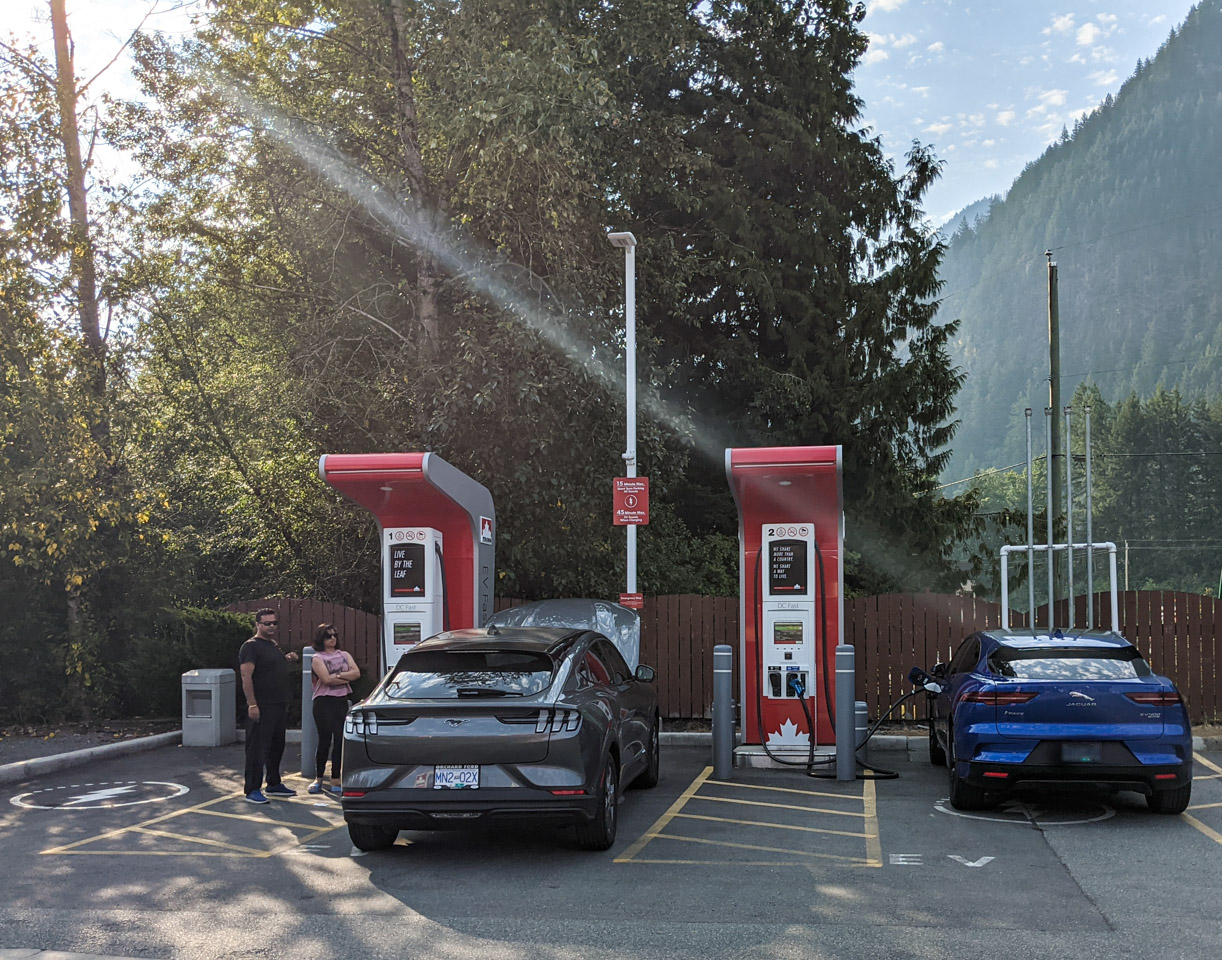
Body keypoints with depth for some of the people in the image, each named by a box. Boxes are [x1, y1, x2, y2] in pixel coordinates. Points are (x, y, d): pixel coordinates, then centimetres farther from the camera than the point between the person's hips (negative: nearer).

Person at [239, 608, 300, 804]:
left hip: (279, 706, 9)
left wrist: (288, 658, 12)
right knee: (257, 748, -6)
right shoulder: (251, 646, -11)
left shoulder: (274, 646, 17)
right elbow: (246, 676, -18)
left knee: (277, 747, 16)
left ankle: (274, 784, 27)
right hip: (261, 707, -9)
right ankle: (252, 790, -2)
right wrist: (252, 704, -25)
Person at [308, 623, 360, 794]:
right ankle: (318, 779, 8)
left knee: (340, 740, 1)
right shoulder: (317, 658, 0)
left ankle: (335, 779, 5)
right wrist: (346, 678, -5)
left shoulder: (344, 655, 14)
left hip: (342, 701, 4)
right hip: (324, 702, -4)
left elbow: (356, 672, 0)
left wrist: (338, 675, -12)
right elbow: (327, 679, -14)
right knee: (325, 740, -2)